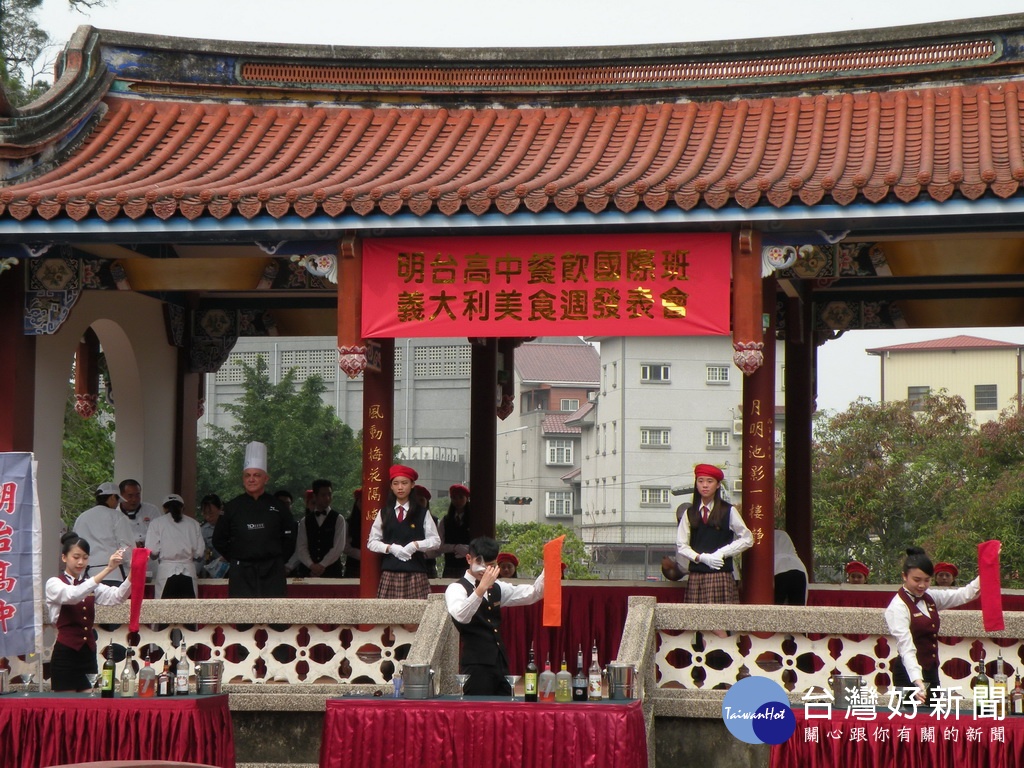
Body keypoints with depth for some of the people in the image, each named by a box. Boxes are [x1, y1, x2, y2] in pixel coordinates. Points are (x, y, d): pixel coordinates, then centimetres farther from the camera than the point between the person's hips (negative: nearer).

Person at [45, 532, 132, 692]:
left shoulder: (90, 584, 13)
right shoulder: (54, 584, -3)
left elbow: (117, 597, -5)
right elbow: (73, 595, -26)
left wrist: (132, 573, -26)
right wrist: (107, 570, -33)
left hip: (88, 654, 5)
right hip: (65, 655, -5)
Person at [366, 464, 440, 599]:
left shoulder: (421, 513, 7)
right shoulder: (384, 513, 11)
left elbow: (435, 540, 6)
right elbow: (371, 542, 10)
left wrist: (416, 545, -11)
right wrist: (390, 548, -8)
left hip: (415, 570, -1)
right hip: (389, 571, 1)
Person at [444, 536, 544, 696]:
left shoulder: (496, 588, 18)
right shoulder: (457, 588, -6)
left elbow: (532, 594, 13)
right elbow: (461, 616, -26)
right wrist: (482, 588, -37)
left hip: (500, 663, 7)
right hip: (475, 665, -7)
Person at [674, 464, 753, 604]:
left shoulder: (728, 511, 4)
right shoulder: (689, 513, 10)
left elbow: (747, 539, 6)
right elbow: (681, 545, 7)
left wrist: (722, 553, -4)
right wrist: (701, 557, -9)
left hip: (721, 575, -2)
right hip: (696, 575, 2)